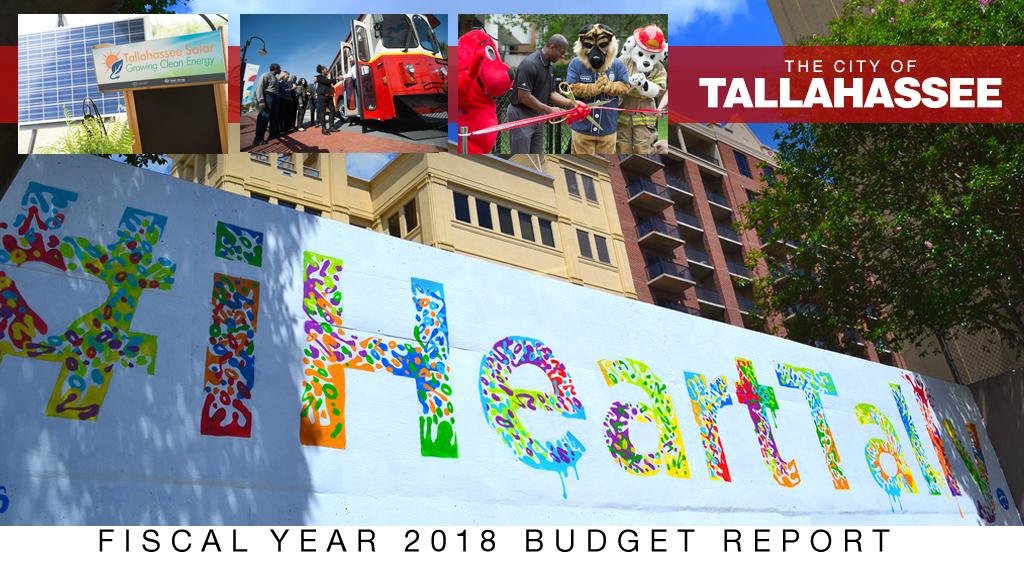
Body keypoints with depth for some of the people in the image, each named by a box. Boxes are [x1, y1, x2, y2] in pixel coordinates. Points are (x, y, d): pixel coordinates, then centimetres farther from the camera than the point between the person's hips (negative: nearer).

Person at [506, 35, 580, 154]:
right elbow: (524, 97, -24)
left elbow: (551, 93, 14)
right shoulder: (529, 64, -20)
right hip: (521, 115, -9)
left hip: (538, 116, 9)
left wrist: (571, 103, -2)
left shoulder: (550, 66, 10)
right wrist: (549, 110, -19)